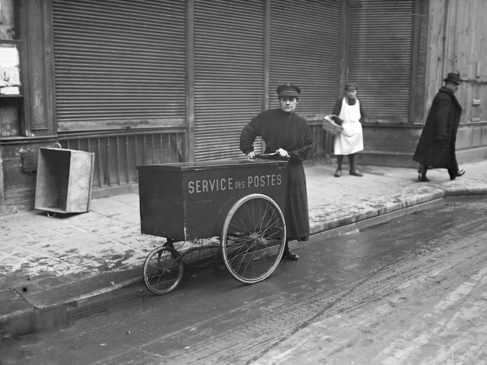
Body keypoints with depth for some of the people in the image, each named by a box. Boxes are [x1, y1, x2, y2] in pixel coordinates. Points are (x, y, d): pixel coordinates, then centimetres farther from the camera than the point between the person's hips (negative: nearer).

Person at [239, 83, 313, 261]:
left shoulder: (301, 123, 4)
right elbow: (248, 132, 3)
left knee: (292, 208, 7)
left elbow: (307, 148, 3)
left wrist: (289, 153, -10)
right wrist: (249, 150, -7)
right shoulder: (267, 117, -2)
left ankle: (285, 248, 20)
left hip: (293, 170, 3)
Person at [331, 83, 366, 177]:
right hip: (342, 128, -4)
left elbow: (363, 115, 18)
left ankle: (353, 169, 18)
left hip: (355, 129, 4)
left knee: (353, 149, 10)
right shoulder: (340, 101, -6)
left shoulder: (357, 102, 6)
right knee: (341, 149, -3)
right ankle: (339, 169, 7)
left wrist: (358, 122, 3)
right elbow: (334, 115, -7)